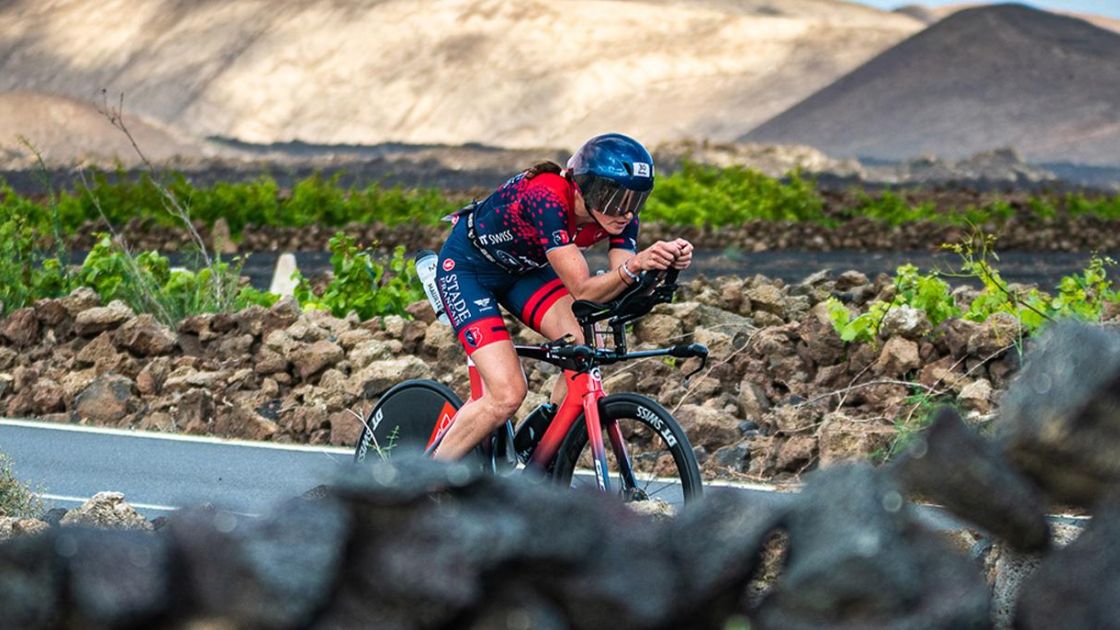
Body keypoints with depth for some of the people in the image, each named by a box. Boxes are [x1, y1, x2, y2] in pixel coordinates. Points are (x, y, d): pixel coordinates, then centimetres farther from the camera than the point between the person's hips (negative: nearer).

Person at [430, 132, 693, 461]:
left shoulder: (619, 214, -18)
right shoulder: (548, 200, -37)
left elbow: (623, 290, -23)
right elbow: (582, 291, -38)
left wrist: (666, 263, -41)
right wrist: (634, 265, -56)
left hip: (524, 270, 7)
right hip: (467, 267, -6)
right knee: (507, 393, -20)